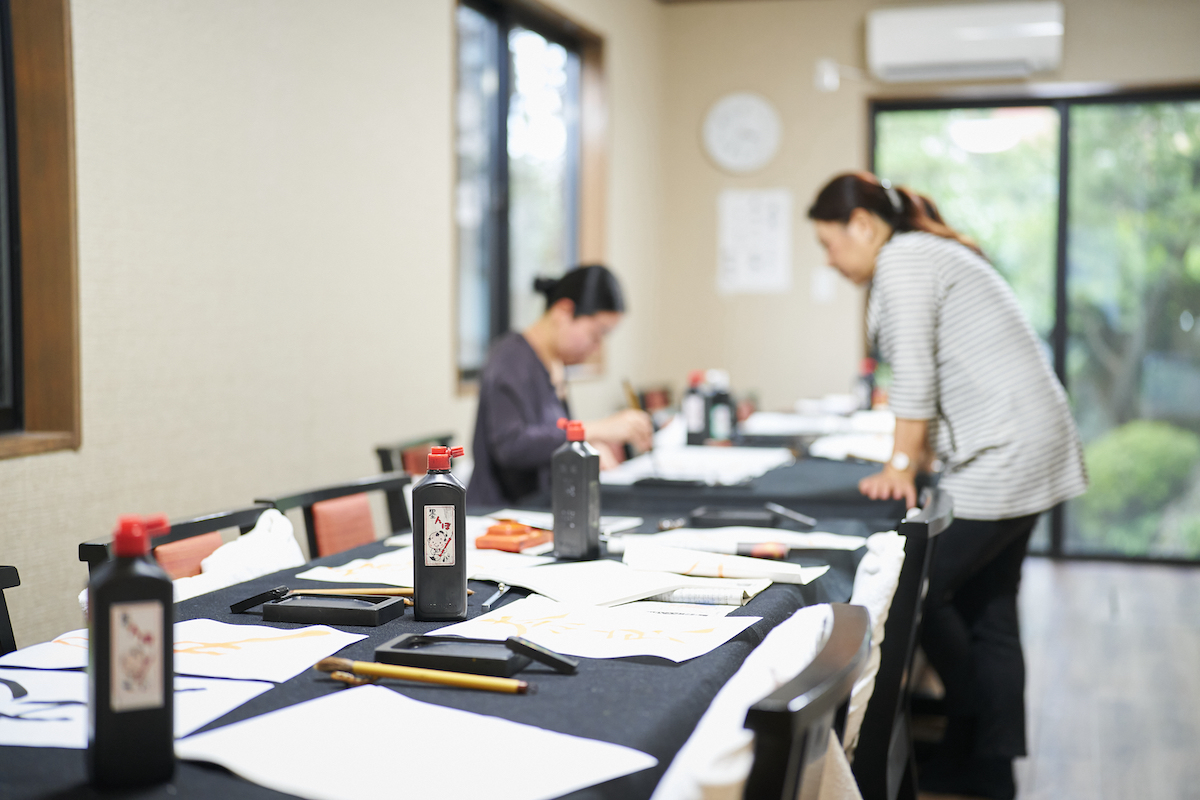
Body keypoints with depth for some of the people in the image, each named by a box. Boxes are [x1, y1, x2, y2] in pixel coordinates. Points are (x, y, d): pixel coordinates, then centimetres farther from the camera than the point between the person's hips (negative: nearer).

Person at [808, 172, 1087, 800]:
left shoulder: (902, 258, -10)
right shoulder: (932, 252, 21)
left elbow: (914, 372, -16)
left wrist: (902, 466, -11)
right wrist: (924, 451, 16)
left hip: (1005, 457, -10)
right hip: (1020, 451, 10)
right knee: (989, 613, 10)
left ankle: (969, 744, 11)